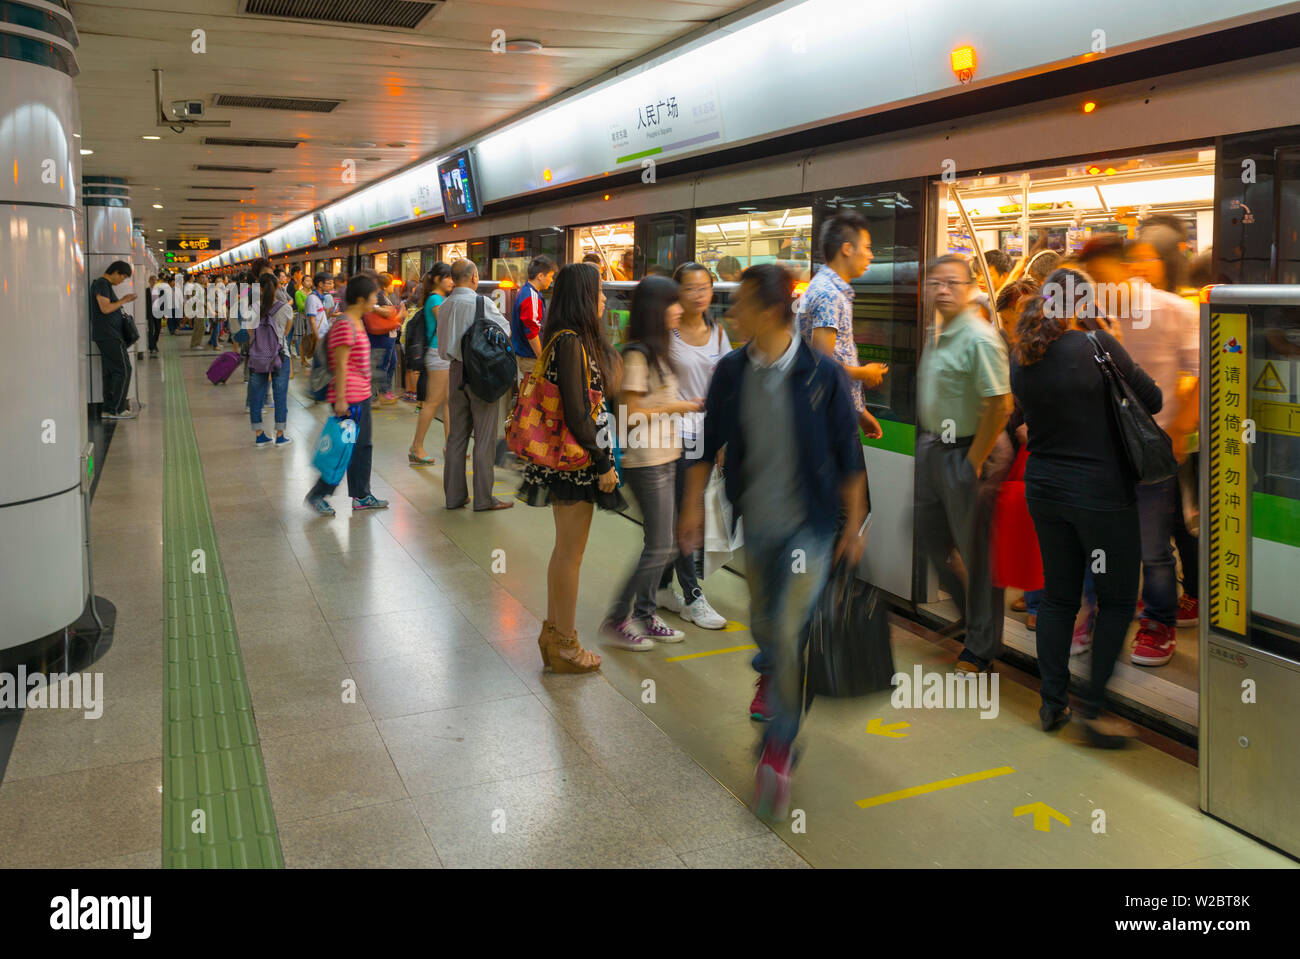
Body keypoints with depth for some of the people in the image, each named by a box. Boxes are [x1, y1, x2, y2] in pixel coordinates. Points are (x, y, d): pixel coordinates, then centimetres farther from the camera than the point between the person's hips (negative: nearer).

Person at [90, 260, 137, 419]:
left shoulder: (105, 284, 19)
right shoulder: (102, 283, -11)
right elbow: (105, 308, -20)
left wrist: (122, 301, 11)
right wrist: (124, 301, -10)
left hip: (108, 335, 10)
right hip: (108, 335, -10)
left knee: (110, 371, 11)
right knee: (123, 369, -8)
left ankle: (109, 409, 14)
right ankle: (117, 409, -6)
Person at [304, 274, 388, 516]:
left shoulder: (357, 323, 14)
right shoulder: (345, 326, -17)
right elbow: (340, 365, -20)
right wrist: (340, 400, -22)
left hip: (361, 396, 10)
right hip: (349, 398, -10)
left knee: (363, 446, 14)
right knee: (348, 449, -3)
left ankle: (361, 496, 22)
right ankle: (317, 494, 9)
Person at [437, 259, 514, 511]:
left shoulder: (444, 306, 6)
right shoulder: (482, 303, -12)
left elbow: (442, 347, 14)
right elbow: (505, 329, 2)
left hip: (456, 371, 6)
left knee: (456, 435, 12)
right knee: (484, 437, 0)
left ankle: (454, 494, 17)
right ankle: (483, 498, 3)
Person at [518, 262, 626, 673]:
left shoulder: (572, 339, 12)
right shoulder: (570, 342, -19)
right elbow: (577, 414, -22)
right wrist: (603, 464, -16)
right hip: (575, 459, -10)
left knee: (565, 549, 18)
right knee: (570, 552, 1)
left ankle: (554, 632, 30)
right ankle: (564, 646, 13)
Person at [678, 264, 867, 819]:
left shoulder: (823, 374, -13)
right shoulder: (730, 372, -4)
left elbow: (848, 456, -5)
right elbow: (709, 444, 6)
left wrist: (855, 525, -2)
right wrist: (693, 506, 5)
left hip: (808, 524, -4)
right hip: (756, 522, 4)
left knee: (788, 630, -11)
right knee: (762, 623, 19)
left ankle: (779, 747, 6)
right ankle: (774, 672, 55)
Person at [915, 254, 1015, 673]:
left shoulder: (979, 338, -19)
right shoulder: (936, 334, 10)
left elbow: (1000, 405, -23)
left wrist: (973, 462, -19)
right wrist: (929, 443, 14)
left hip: (968, 453, -9)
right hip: (934, 447, 9)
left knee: (975, 549, 3)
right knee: (930, 536, 18)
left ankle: (982, 646, 18)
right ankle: (966, 611, 40)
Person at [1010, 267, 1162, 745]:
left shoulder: (1021, 357, 1)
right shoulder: (1096, 345, -15)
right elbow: (1153, 399, -6)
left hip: (1044, 488, 6)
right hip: (1101, 494, -6)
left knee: (1058, 595, 15)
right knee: (1117, 599, 8)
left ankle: (1052, 703, 22)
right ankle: (1095, 708, 8)